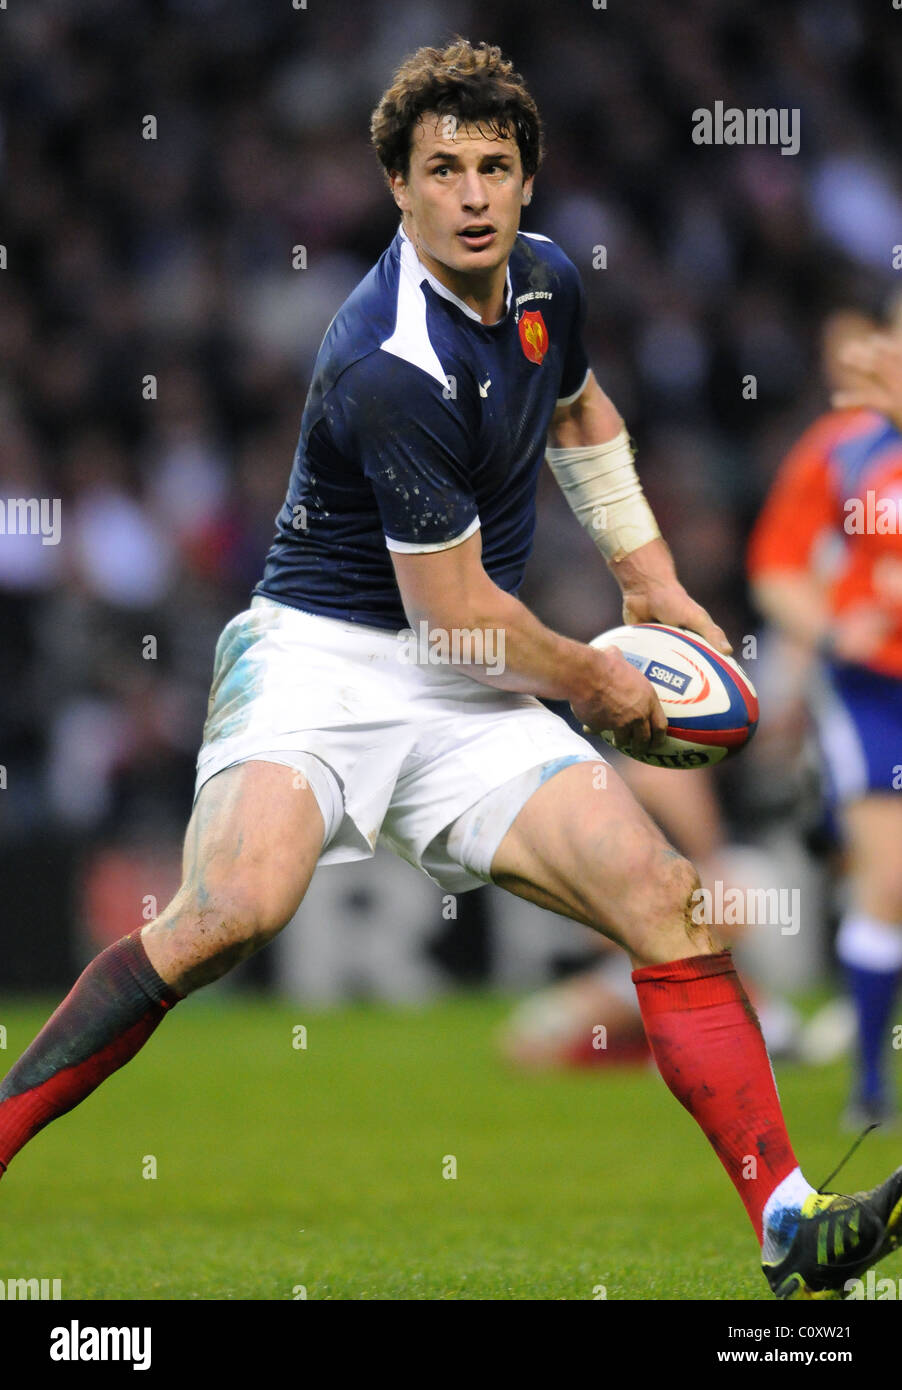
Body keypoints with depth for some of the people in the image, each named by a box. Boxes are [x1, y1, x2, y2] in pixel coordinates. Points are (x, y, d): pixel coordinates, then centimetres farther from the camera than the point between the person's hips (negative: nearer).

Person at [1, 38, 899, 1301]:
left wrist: (650, 571, 26)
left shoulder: (545, 283, 5)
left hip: (470, 699, 7)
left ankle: (789, 1225, -10)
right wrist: (599, 688, -1)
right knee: (237, 906, -32)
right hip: (323, 661, -7)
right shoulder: (391, 366, -22)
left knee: (665, 899, -10)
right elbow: (456, 613, -17)